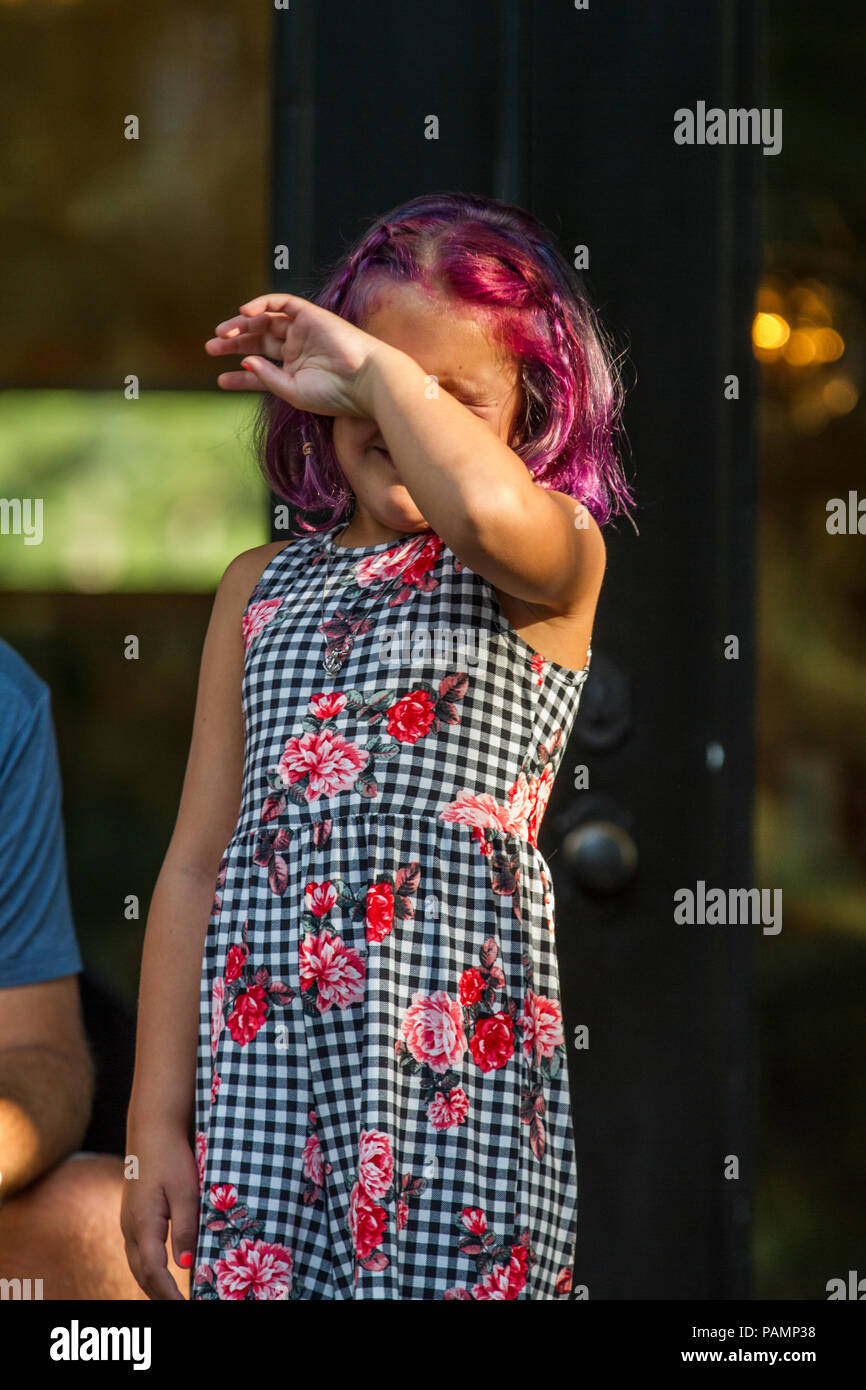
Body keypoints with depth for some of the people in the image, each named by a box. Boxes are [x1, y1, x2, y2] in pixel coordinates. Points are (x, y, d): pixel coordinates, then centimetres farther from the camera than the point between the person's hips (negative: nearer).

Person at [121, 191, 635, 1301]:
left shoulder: (554, 559, 1)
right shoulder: (262, 586, 15)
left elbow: (490, 504, -28)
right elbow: (198, 862, 13)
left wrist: (380, 370, -11)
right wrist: (157, 1123, 9)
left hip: (452, 1049, -4)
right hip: (262, 1044, 4)